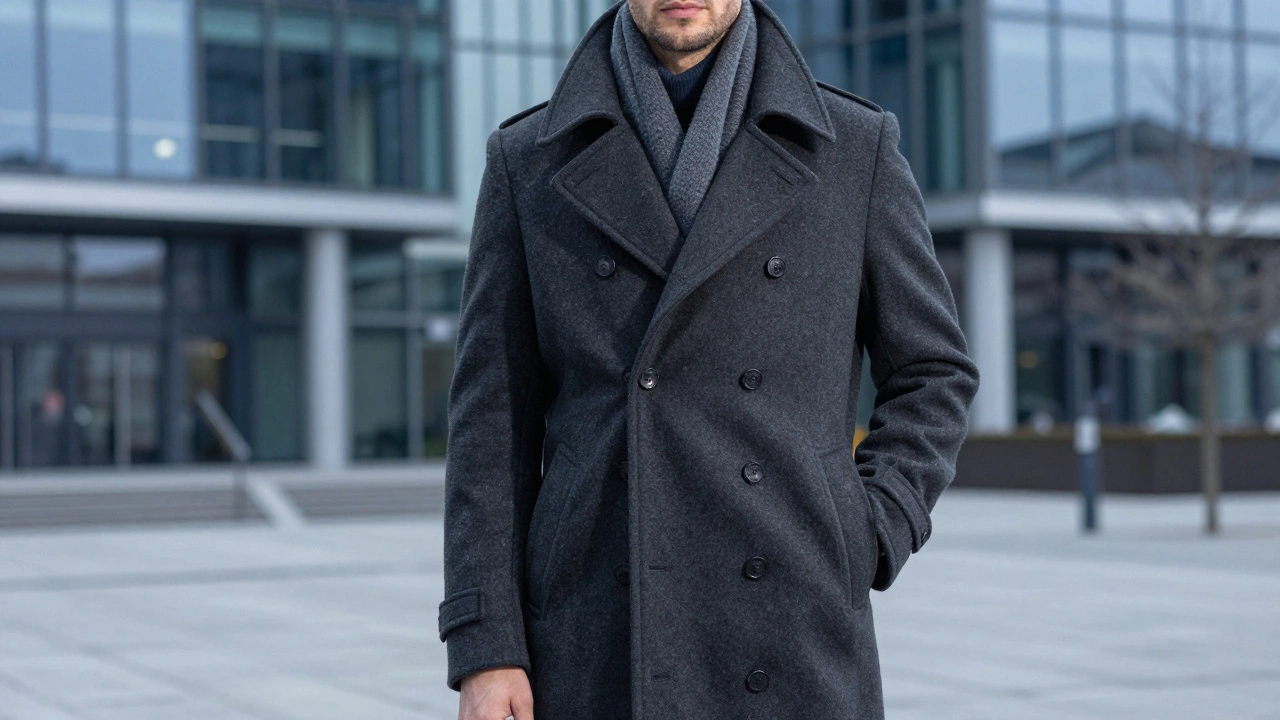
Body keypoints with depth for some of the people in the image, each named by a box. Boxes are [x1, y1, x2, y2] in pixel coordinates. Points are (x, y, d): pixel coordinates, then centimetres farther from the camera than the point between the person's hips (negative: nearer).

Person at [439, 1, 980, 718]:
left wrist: (858, 551, -2)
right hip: (598, 660, 0)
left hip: (794, 660, 0)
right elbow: (494, 419, 3)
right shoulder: (531, 164, 5)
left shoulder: (853, 147, 4)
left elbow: (931, 377, 13)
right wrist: (485, 651, -5)